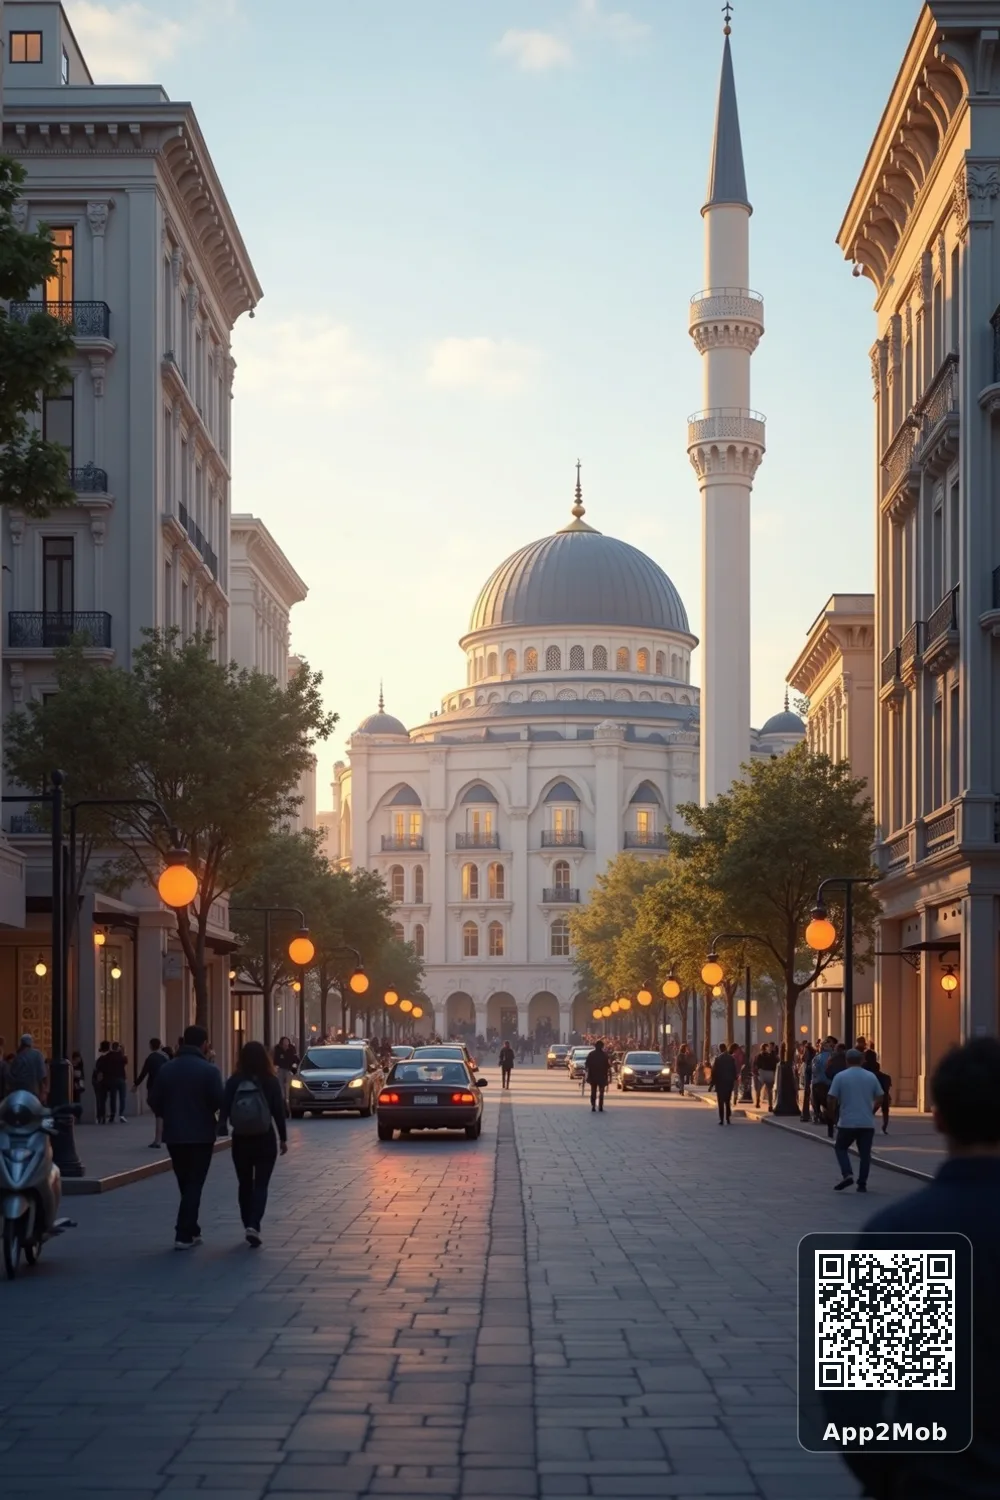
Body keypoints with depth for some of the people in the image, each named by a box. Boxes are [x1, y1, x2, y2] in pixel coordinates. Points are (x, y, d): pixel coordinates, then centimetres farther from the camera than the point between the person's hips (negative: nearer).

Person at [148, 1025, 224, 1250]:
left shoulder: (166, 1069, 1)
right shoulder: (209, 1070, -12)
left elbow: (154, 1101, 0)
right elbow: (219, 1102, -16)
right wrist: (204, 1111, 6)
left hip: (174, 1135, 4)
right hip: (201, 1135, -4)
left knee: (185, 1185, 17)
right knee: (194, 1185, 0)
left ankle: (191, 1231, 21)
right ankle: (184, 1235, -7)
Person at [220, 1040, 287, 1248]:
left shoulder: (233, 1082, -4)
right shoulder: (270, 1082, -6)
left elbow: (224, 1109, -5)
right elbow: (279, 1112, -4)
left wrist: (222, 1128, 4)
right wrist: (283, 1138, 3)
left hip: (240, 1141, 2)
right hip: (265, 1140, -2)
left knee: (245, 1185, 15)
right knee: (260, 1184, 0)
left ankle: (248, 1226, 21)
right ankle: (253, 1226, -18)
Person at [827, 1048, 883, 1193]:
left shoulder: (840, 1076, -5)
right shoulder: (871, 1077, 4)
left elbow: (831, 1099, -7)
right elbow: (879, 1098, 9)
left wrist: (833, 1116, 8)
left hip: (847, 1122, -2)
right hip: (867, 1123, 2)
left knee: (840, 1148, 15)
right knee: (865, 1154, 10)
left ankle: (847, 1175, -5)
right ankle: (862, 1184, 7)